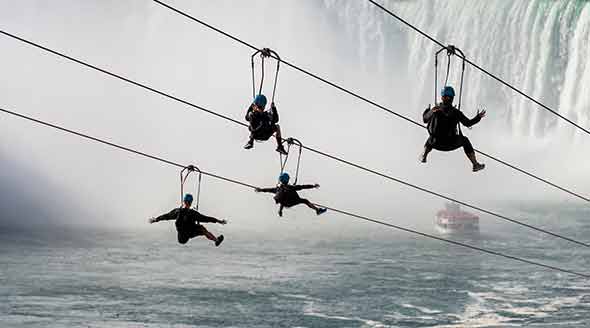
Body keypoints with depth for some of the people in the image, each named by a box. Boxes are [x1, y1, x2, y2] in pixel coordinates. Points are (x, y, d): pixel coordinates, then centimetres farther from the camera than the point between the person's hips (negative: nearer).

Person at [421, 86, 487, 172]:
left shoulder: (435, 110, -6)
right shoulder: (456, 112, -11)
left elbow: (425, 119, 12)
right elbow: (468, 123, 2)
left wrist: (427, 110, 33)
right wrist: (478, 117, 18)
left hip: (436, 143, 2)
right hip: (450, 144, -2)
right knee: (465, 140, 26)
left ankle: (424, 156, 37)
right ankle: (475, 164, 27)